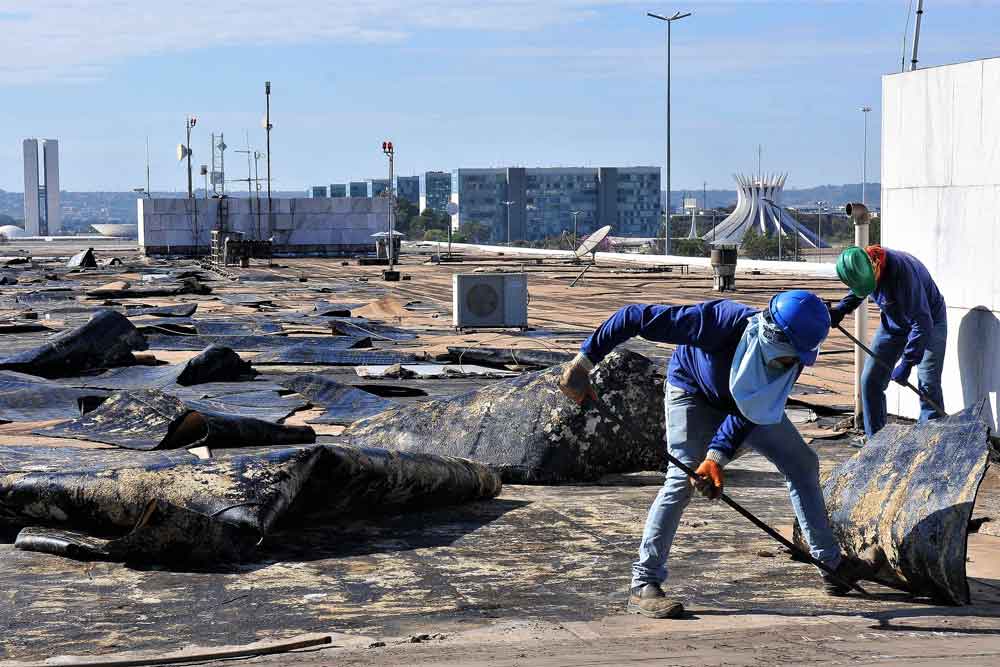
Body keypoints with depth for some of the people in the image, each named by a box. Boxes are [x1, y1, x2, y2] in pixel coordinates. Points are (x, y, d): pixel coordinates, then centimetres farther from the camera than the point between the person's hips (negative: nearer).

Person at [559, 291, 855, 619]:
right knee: (682, 480, -22)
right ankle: (643, 584, -19)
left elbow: (749, 413, -26)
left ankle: (830, 560, 21)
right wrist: (585, 360, -36)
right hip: (692, 392, -5)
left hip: (750, 401, 5)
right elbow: (635, 317, -39)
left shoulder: (794, 355, -28)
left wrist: (717, 456, -40)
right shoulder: (725, 321, -42)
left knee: (803, 465, 4)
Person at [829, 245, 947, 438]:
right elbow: (857, 293, 9)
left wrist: (907, 363, -37)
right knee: (870, 380, 1)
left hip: (928, 322, -6)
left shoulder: (902, 270, -38)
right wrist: (840, 309, -10)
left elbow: (922, 322, -36)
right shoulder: (860, 267, -18)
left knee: (928, 386, -14)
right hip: (893, 323, 6)